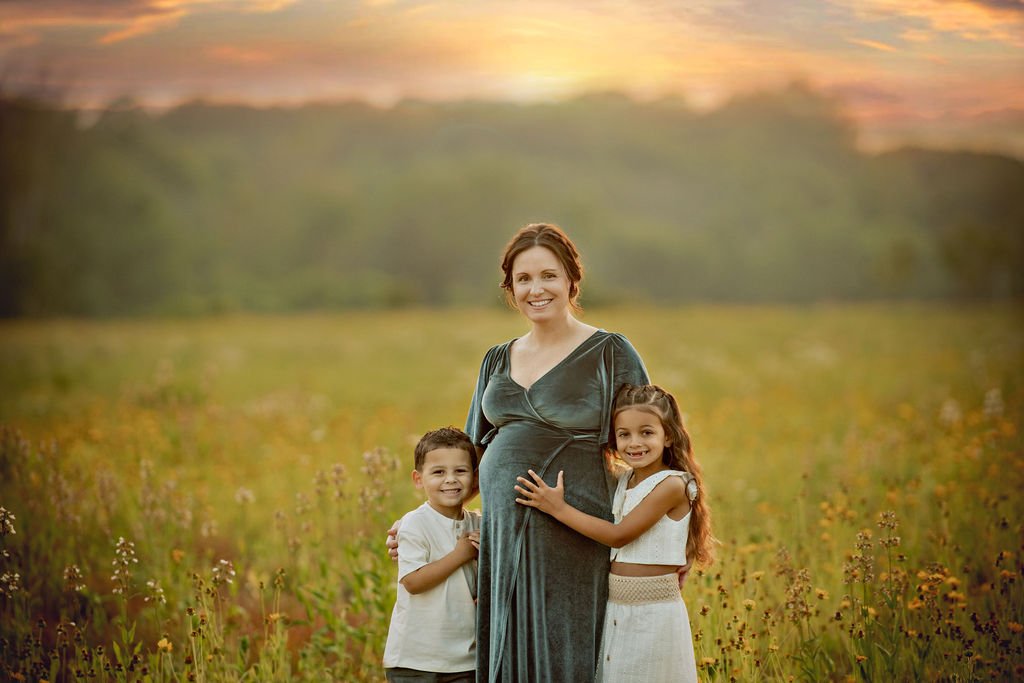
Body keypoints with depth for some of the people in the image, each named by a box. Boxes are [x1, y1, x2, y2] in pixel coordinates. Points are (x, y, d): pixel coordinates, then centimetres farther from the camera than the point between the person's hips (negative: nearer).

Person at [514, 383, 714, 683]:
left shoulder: (672, 484, -15)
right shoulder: (623, 481, 8)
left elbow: (619, 535, -16)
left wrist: (559, 508, -13)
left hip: (654, 612, -7)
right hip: (615, 609, 7)